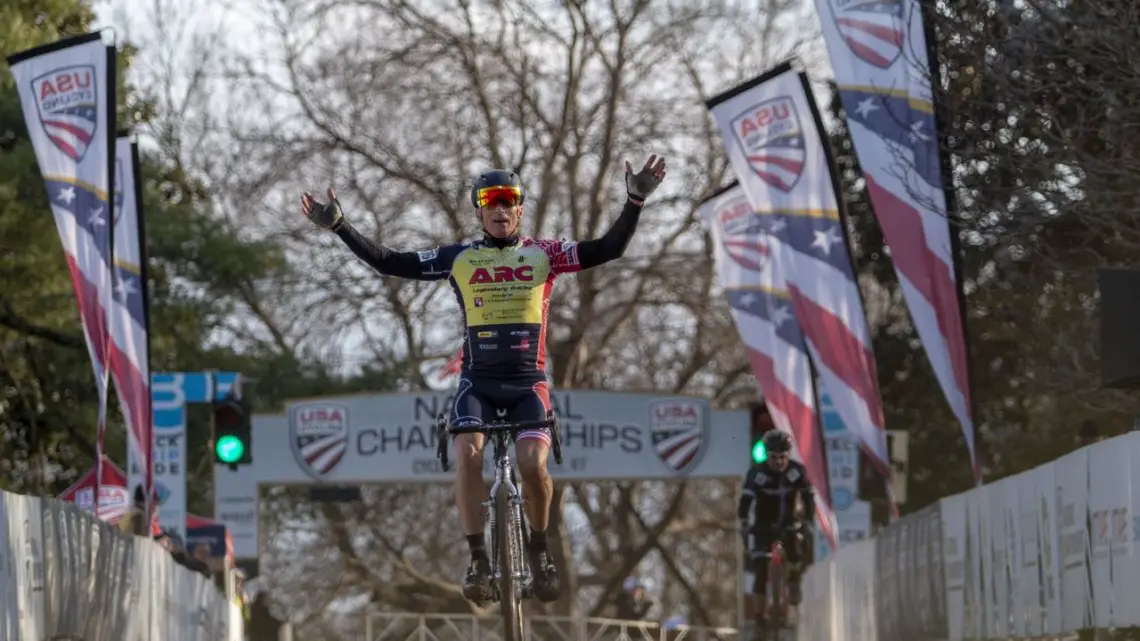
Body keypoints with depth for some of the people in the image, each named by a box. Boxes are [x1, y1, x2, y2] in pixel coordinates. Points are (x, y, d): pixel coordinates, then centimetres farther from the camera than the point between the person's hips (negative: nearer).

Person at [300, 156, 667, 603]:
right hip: (478, 379, 1)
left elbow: (608, 249, -6)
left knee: (532, 463, -22)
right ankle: (478, 558, -15)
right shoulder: (459, 259, 4)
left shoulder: (544, 254, 4)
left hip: (529, 381, 0)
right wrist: (339, 227, -6)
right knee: (467, 454, -25)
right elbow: (389, 263, 2)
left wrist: (635, 202, -18)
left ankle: (539, 551, 3)